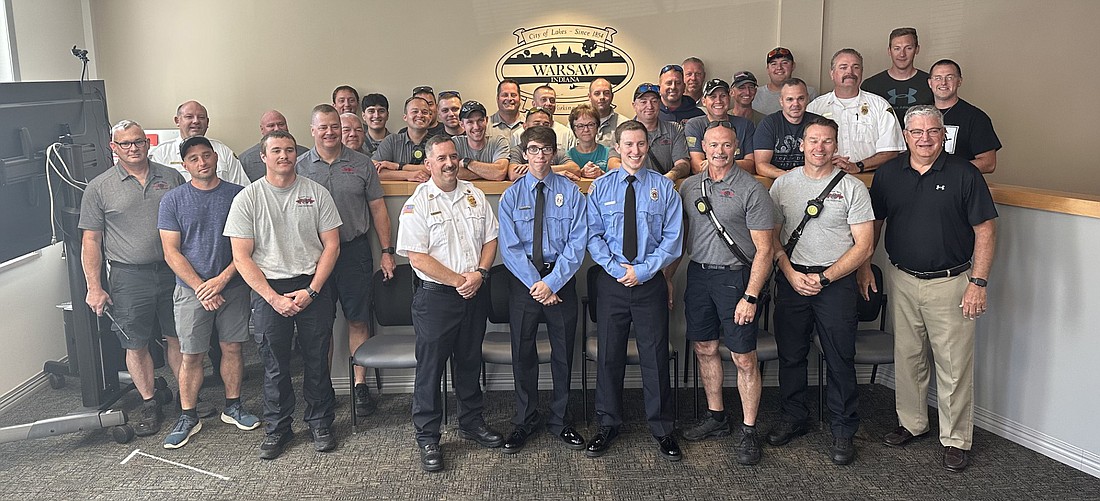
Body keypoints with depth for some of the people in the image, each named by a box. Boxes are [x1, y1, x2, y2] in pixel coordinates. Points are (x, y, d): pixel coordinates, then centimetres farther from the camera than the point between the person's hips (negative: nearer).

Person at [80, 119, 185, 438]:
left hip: (173, 271, 2)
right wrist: (94, 287, -5)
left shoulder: (171, 178, 6)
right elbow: (91, 240, 1)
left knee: (177, 337, 11)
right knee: (136, 344, 5)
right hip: (129, 277, -1)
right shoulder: (99, 188, 0)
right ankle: (149, 405, 18)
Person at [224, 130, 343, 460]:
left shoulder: (316, 193, 3)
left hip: (314, 287, 1)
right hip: (268, 288, -1)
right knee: (275, 365, 7)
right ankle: (277, 429, 23)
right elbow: (241, 257, -4)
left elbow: (331, 245, 2)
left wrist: (311, 291, -8)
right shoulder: (248, 198, -1)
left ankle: (320, 423, 24)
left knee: (317, 361, 7)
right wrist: (274, 298, -11)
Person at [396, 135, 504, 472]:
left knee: (470, 361, 17)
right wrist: (459, 280, -15)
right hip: (435, 295, -5)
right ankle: (427, 438, 15)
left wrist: (479, 274, -8)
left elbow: (490, 239, 10)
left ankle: (471, 422, 34)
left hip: (474, 293, 5)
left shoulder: (475, 196, 8)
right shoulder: (418, 204, -9)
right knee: (430, 366, 3)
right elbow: (417, 257, -15)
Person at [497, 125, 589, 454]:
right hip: (523, 281, 0)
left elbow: (577, 243, -8)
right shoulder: (511, 195, 0)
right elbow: (510, 248, -6)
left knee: (563, 353, 11)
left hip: (561, 280, 0)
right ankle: (524, 422, 26)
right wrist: (535, 284, -16)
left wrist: (552, 282, -16)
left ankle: (560, 421, 28)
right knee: (522, 353, 9)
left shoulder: (571, 192, -1)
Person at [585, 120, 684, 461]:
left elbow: (673, 237, -1)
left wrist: (643, 270, -11)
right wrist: (618, 269, -11)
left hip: (650, 282, -1)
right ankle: (608, 425, 24)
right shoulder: (601, 186, 5)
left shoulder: (664, 187, 3)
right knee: (609, 355, 8)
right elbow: (593, 235, 2)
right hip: (611, 280, 1)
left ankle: (662, 430, 19)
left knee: (655, 356, 5)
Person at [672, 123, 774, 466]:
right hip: (698, 273, 5)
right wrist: (666, 279, 9)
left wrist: (751, 296, -16)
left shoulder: (751, 190, -8)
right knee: (705, 348, 13)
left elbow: (764, 249, -10)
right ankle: (715, 418, 29)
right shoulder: (689, 186, 8)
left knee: (744, 357, 0)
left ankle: (748, 431, 13)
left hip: (736, 276, -5)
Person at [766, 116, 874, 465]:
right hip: (791, 280, 3)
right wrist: (791, 274, -7)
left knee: (840, 361, 2)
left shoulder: (852, 187, -1)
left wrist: (823, 278, -11)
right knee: (790, 354, 11)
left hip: (836, 282, -2)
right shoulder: (783, 184, 7)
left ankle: (843, 431, 15)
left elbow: (863, 246, -4)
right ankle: (793, 418, 28)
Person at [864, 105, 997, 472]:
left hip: (950, 283, -3)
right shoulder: (888, 174, 4)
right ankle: (911, 423, 31)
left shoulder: (963, 173, -7)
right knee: (907, 358, 14)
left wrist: (978, 282, -11)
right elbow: (874, 222, 13)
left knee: (954, 365, 3)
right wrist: (864, 266, 7)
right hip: (902, 281, 4)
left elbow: (985, 230, -6)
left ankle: (956, 440, 16)